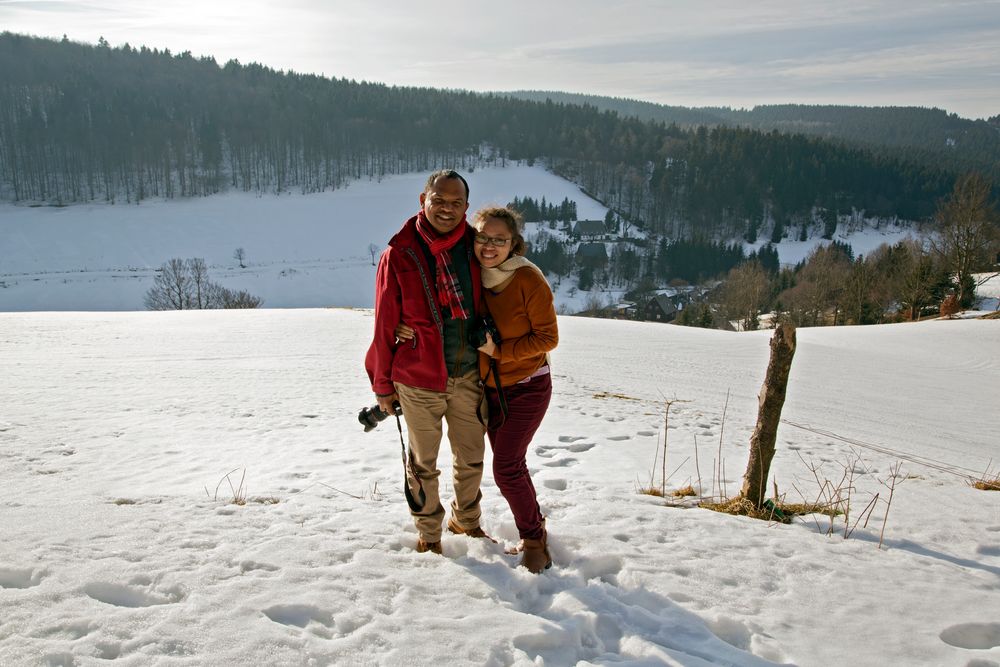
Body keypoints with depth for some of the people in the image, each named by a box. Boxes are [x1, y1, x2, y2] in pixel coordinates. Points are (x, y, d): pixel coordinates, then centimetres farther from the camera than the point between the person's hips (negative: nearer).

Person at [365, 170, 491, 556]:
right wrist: (382, 384, -1)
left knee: (471, 458, 17)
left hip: (467, 375, 4)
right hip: (418, 379, -3)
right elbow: (384, 326, -6)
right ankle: (429, 533, 33)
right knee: (423, 463, 12)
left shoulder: (473, 247, -2)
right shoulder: (399, 255, -11)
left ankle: (466, 519, 42)